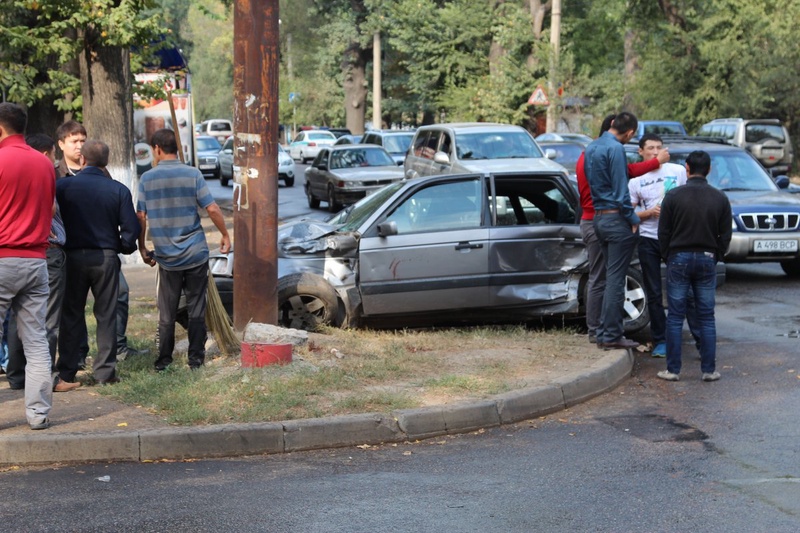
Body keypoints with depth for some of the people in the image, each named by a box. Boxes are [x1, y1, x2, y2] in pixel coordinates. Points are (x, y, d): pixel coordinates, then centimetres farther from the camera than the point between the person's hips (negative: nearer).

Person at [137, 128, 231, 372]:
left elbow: (141, 216, -1)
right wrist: (225, 235, 5)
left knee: (166, 312, 10)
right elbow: (212, 209, -8)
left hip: (167, 257, 1)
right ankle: (196, 359, 11)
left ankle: (164, 360, 12)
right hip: (196, 254, -1)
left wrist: (142, 247, 12)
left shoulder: (147, 179, -2)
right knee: (196, 309, 8)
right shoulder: (192, 174, -5)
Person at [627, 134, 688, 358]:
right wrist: (649, 212, -10)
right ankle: (660, 341, 12)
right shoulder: (635, 181, 7)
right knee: (654, 294, 4)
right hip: (648, 239, 1)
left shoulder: (678, 171, 4)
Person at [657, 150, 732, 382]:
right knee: (706, 318, 7)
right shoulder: (720, 198, 1)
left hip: (679, 259, -2)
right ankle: (709, 370, 7)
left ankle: (673, 370, 3)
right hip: (707, 260, 2)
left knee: (675, 317, 2)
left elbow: (663, 233, -3)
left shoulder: (673, 196, -6)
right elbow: (725, 236, 4)